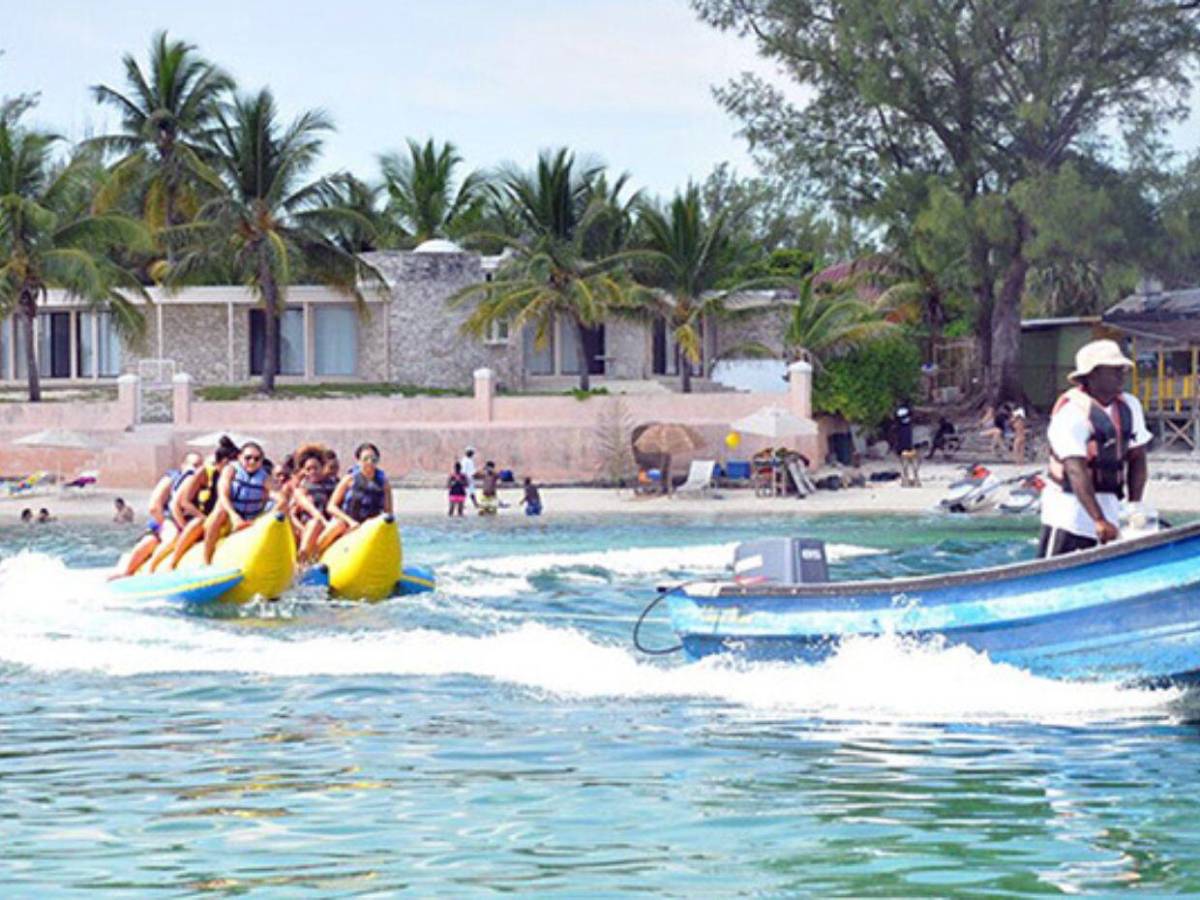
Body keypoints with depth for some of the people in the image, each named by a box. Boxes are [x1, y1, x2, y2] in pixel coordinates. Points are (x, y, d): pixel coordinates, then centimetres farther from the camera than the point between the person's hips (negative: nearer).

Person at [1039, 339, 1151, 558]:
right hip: (1070, 510, -7)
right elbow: (1076, 471, -24)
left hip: (1109, 507, 7)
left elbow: (1137, 458, 14)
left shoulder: (1129, 407, 7)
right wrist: (1099, 521, -31)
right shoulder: (1072, 413, -17)